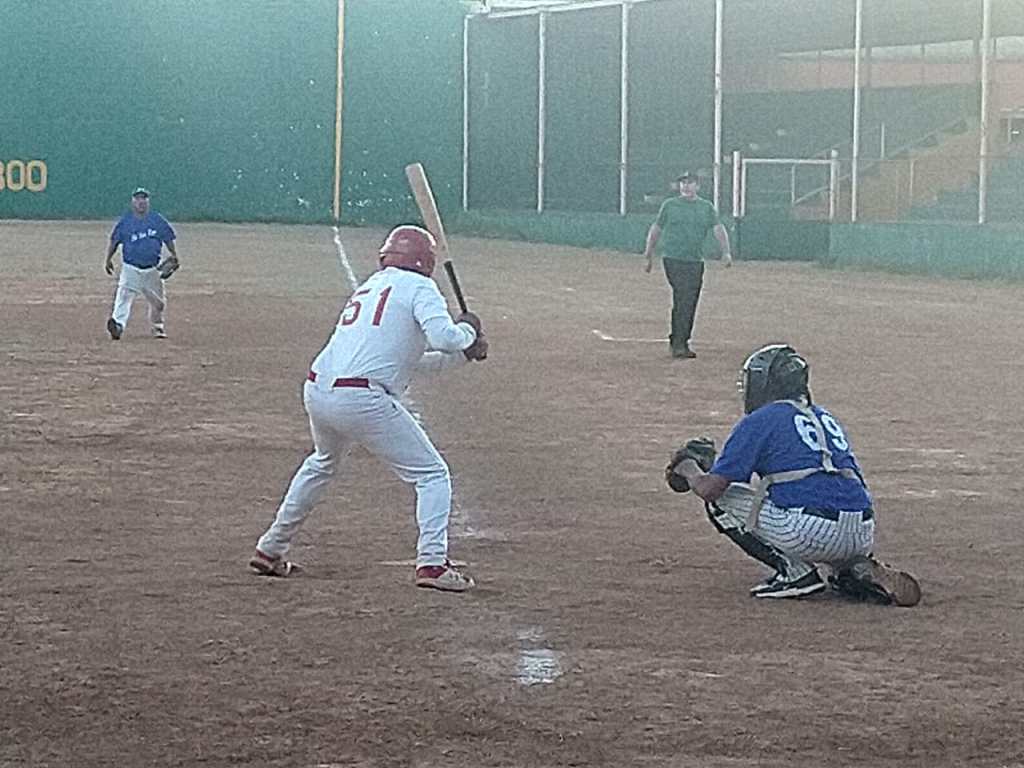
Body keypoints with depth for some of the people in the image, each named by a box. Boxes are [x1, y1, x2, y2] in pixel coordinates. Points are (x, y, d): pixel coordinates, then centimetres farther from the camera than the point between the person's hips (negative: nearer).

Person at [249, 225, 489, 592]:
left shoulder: (368, 287, 27)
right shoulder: (419, 287, 3)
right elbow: (443, 336, -14)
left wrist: (462, 355, 28)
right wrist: (468, 330, 8)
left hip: (316, 391, 8)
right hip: (361, 398, -8)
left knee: (322, 463, 35)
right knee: (432, 474, 4)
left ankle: (270, 551, 38)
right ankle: (432, 562, -10)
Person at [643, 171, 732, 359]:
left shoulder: (706, 208, 11)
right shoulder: (669, 206, 6)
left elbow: (718, 229, 1)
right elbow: (655, 230, 12)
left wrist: (726, 251, -16)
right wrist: (648, 256, 10)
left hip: (696, 262, 4)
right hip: (673, 259, -4)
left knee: (690, 303, 6)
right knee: (682, 300, -15)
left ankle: (680, 343, 18)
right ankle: (678, 345, -13)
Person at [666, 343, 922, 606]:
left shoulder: (759, 421, 4)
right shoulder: (825, 417, 25)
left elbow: (709, 488, 1)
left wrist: (689, 469, 24)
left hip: (812, 532, -7)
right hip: (862, 538, 7)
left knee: (721, 500, 10)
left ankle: (795, 572, -1)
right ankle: (859, 571, 10)